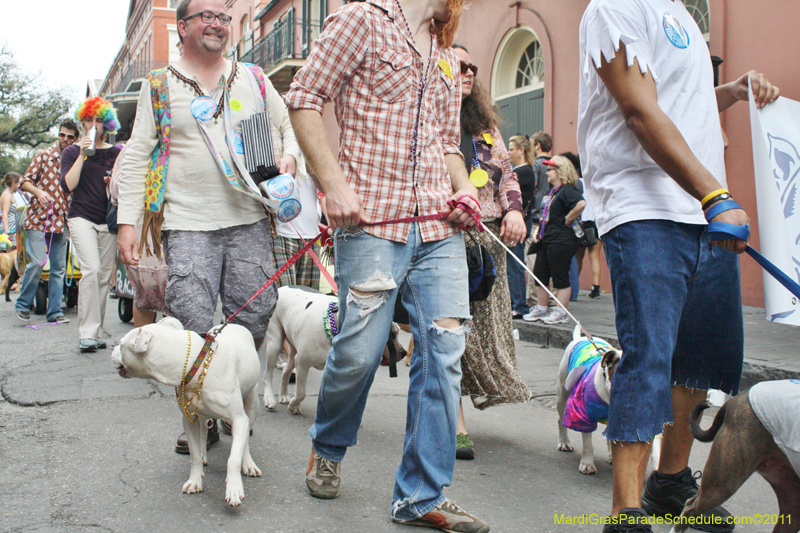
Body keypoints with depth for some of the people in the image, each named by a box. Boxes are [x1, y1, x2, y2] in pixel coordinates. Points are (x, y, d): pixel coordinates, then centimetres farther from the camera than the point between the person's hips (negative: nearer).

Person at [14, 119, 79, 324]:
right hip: (38, 218, -3)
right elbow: (25, 181, 2)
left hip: (61, 221, 3)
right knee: (37, 262, -13)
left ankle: (55, 311, 9)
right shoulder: (44, 156, 4)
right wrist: (38, 191, -17)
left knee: (59, 268, 3)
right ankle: (23, 304, 6)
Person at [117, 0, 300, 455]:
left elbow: (289, 125, 25)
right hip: (187, 224, -2)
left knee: (254, 321, 1)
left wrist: (289, 156, 1)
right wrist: (127, 221, -1)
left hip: (250, 220, 2)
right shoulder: (159, 86, 10)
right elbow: (137, 157, 7)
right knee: (192, 328, -9)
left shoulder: (254, 79, 16)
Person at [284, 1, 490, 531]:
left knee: (444, 354, 0)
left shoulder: (448, 58, 23)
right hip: (373, 221, -6)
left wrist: (465, 189, 6)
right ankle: (327, 448, 28)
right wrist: (334, 182, -12)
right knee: (359, 352, -4)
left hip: (441, 228, 6)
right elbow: (304, 99, -3)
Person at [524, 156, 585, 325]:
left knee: (560, 277, -2)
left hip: (561, 240, -10)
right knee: (539, 274, 12)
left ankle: (561, 313, 7)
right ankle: (541, 309, 23)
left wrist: (567, 220, -21)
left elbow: (581, 203, -33)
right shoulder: (553, 191, 18)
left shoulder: (567, 190, -13)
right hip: (547, 239, 10)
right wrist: (538, 231, 14)